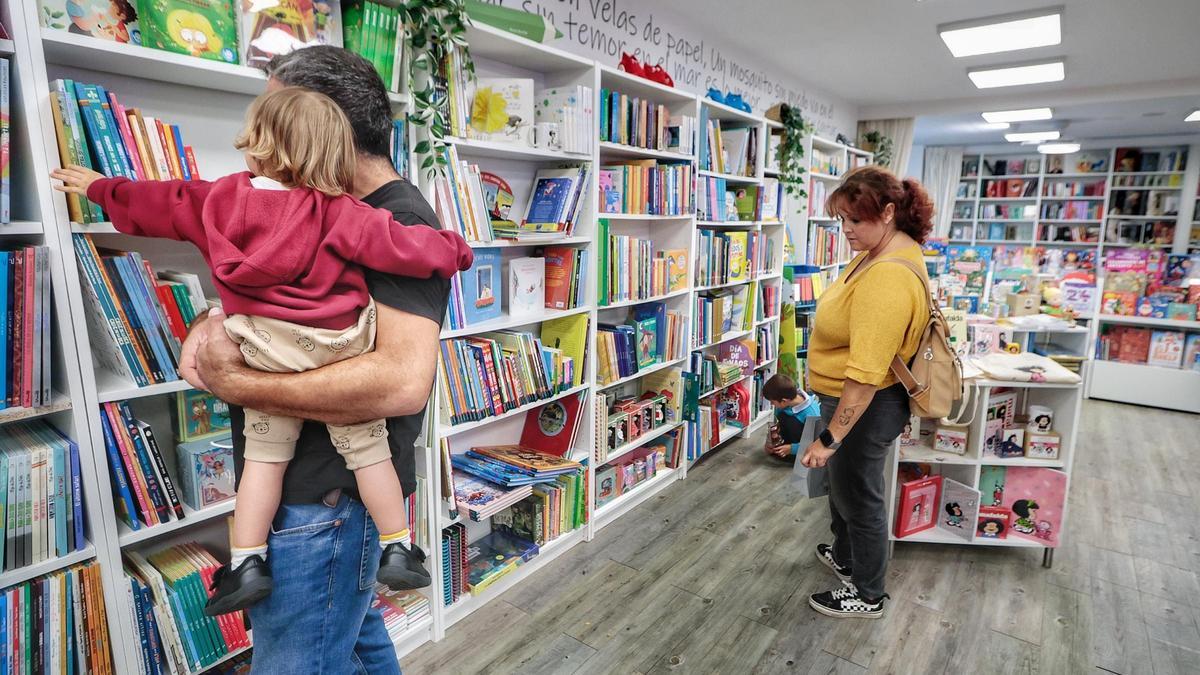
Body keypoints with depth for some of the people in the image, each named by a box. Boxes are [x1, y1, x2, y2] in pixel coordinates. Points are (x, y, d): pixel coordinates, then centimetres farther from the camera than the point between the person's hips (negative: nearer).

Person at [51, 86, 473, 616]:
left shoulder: (220, 199, 2)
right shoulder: (339, 213, -11)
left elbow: (160, 202, 17)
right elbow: (398, 244, -14)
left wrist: (100, 188, 37)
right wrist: (453, 249, 3)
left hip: (268, 355, 2)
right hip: (340, 355, -2)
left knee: (263, 455, 17)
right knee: (367, 448, 9)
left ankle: (247, 563, 21)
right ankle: (397, 551, 18)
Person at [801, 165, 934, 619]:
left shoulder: (887, 279, -32)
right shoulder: (893, 245, 2)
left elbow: (866, 375, -34)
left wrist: (831, 437, -28)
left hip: (864, 407, -10)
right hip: (849, 398, 10)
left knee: (858, 497, 10)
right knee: (842, 484, 27)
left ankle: (868, 596, 33)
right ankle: (845, 557, 51)